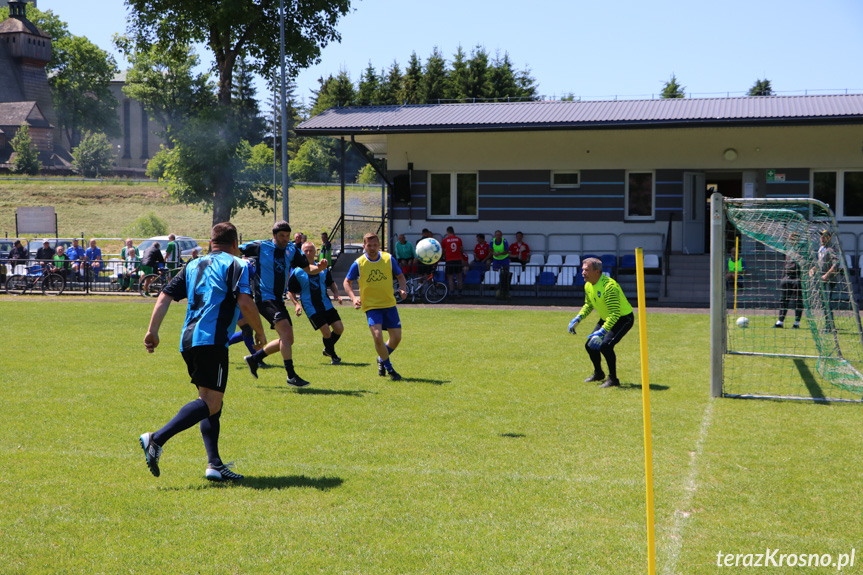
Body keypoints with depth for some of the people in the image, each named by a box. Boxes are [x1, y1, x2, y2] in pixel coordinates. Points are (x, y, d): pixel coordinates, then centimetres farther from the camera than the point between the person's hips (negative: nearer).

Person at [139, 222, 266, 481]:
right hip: (212, 340, -8)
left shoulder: (193, 267, 22)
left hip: (188, 341, 8)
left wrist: (152, 331, 13)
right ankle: (157, 439, -26)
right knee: (210, 402, -12)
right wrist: (260, 333, 3)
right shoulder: (235, 265, 3)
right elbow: (245, 303, -10)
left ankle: (214, 464, 6)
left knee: (211, 401, 14)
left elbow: (165, 296, 14)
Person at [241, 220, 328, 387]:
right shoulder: (261, 247, -6)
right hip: (264, 297, -7)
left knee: (288, 339, 7)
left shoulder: (292, 250, 7)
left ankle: (254, 358, 25)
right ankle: (291, 375, -21)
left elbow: (308, 269, 9)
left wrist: (320, 267, -10)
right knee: (286, 331, -22)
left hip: (278, 300, 7)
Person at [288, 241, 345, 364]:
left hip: (325, 303, 5)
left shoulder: (323, 269, 6)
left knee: (339, 328, -1)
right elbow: (290, 291, 0)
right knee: (326, 331, -15)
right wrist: (296, 304, -15)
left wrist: (336, 294, 2)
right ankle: (333, 355, 10)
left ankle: (327, 350, 27)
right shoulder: (297, 272, -6)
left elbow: (331, 283, 20)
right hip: (310, 307, -5)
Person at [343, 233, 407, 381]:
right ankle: (389, 368, 2)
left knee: (396, 337, 2)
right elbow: (347, 282, 6)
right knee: (378, 337, -20)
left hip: (389, 304, 3)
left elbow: (400, 276, 12)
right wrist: (353, 298, -10)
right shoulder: (358, 263, -7)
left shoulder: (388, 259, -2)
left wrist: (403, 289, -8)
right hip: (371, 306, -3)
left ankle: (382, 360, 34)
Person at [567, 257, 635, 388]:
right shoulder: (588, 286, -4)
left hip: (624, 319, -9)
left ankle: (613, 379, -9)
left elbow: (615, 313, -36)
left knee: (605, 345, -25)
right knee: (590, 345, 6)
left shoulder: (609, 286, -32)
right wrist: (577, 319, 0)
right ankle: (598, 374, 31)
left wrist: (602, 332, -42)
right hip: (606, 318, 9)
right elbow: (588, 305, 14)